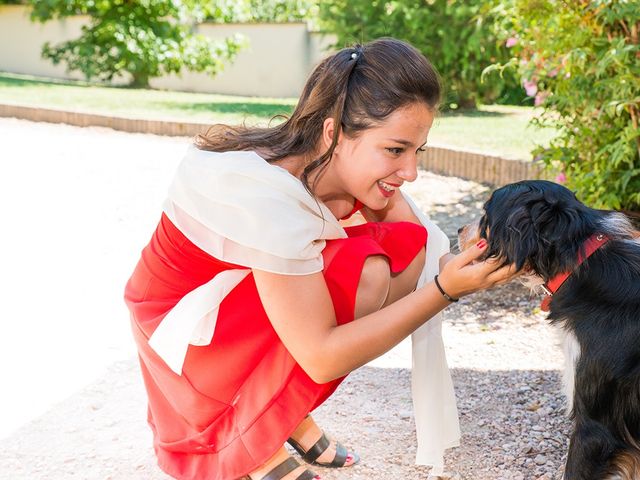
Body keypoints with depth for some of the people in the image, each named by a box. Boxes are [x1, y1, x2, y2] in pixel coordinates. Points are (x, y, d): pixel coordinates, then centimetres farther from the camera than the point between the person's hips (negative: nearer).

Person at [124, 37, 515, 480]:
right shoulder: (270, 194, -36)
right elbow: (322, 358, -33)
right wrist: (443, 290, -33)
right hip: (184, 324, -8)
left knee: (410, 250, -7)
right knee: (366, 273, -27)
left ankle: (289, 413, 3)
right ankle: (252, 444, -9)